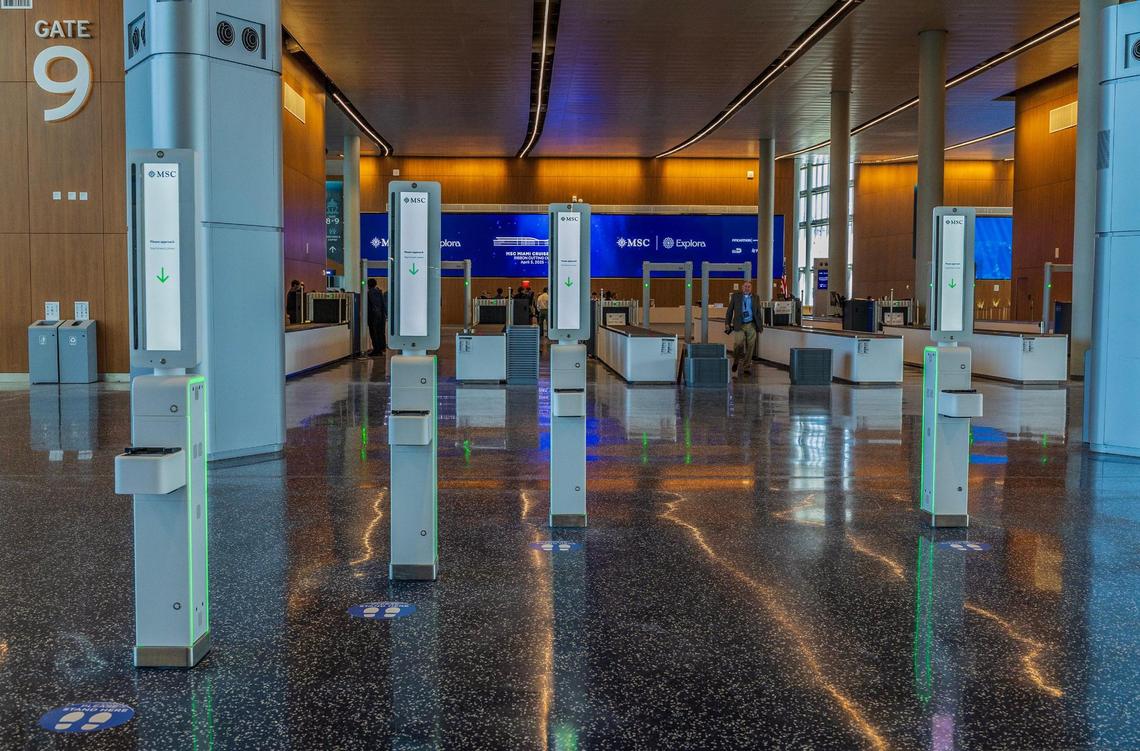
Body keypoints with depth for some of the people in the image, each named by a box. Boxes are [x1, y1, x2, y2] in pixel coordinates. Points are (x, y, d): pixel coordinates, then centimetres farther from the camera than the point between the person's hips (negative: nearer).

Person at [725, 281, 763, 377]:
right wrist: (727, 323, 0)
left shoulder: (755, 298, 11)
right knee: (738, 344, -15)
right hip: (739, 325, -2)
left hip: (751, 326, 2)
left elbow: (758, 313, 15)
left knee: (749, 347, 0)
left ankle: (747, 368, 10)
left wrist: (760, 326, 11)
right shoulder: (735, 296, 6)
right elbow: (729, 311, 7)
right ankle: (736, 361, 13)